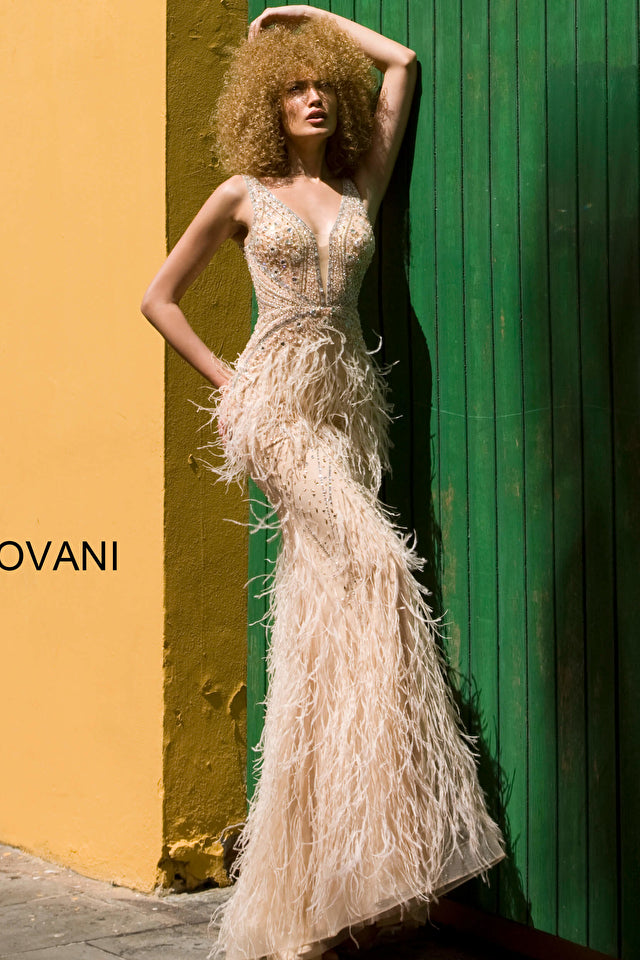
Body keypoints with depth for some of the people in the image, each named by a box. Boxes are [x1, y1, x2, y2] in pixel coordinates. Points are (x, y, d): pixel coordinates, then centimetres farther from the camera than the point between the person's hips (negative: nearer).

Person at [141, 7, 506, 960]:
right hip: (277, 400, -4)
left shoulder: (360, 185, 15)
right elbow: (159, 297, 12)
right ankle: (391, 824, -18)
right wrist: (223, 378, 5)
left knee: (324, 609, -1)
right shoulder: (244, 193, 8)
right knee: (374, 566, -22)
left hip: (350, 398, 4)